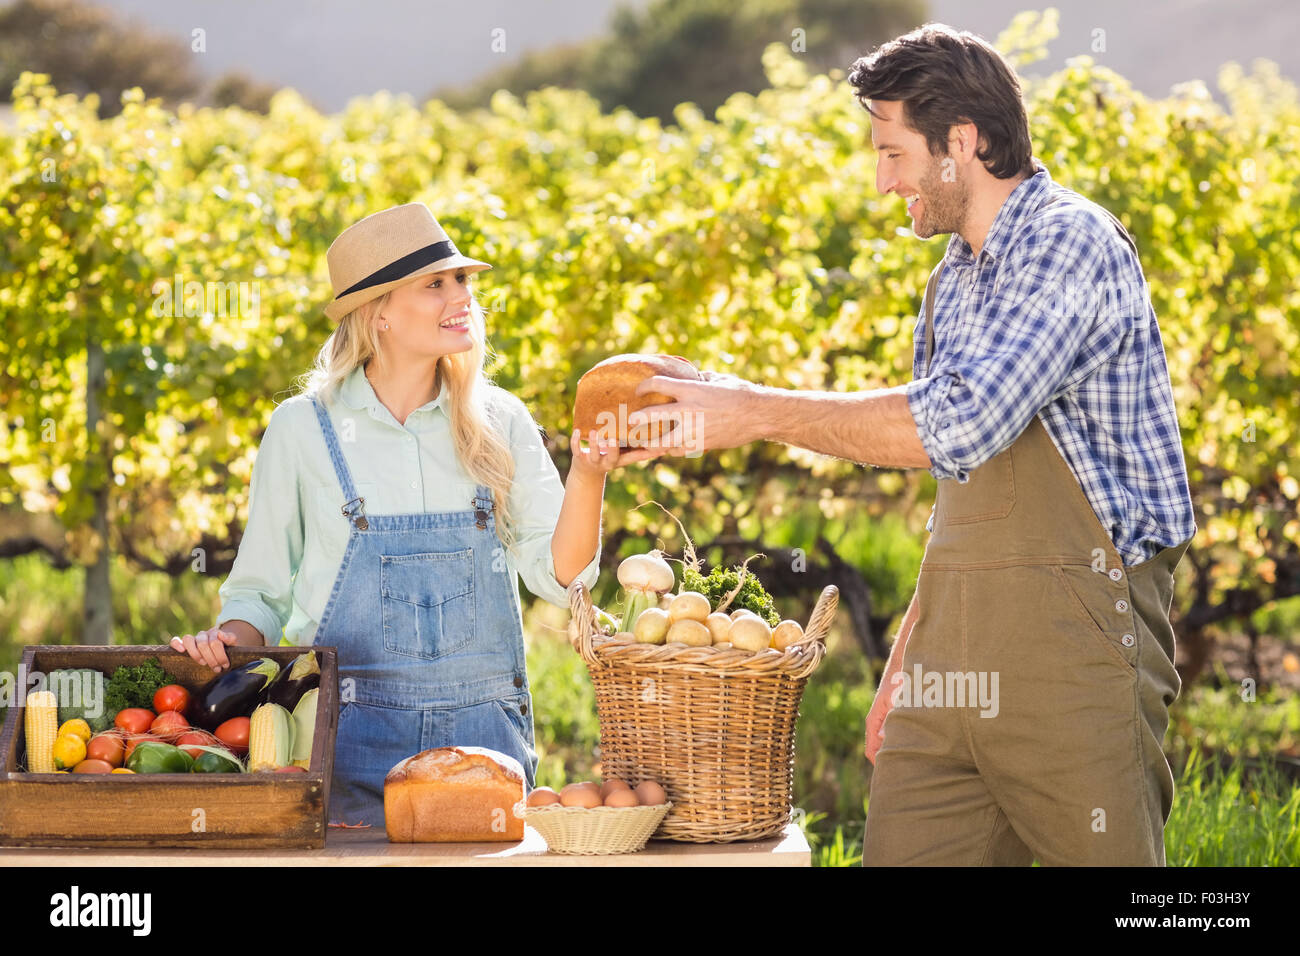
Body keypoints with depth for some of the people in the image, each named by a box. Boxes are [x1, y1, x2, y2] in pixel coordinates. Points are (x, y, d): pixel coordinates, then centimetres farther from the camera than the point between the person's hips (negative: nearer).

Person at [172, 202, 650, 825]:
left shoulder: (499, 423, 7)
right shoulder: (302, 429, 1)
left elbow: (558, 576, -1)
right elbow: (260, 593, 8)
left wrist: (587, 476, -16)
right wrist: (227, 640, -12)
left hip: (484, 728, 2)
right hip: (353, 736, -2)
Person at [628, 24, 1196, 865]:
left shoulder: (1072, 244, -11)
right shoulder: (954, 281, 17)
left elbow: (960, 423, -23)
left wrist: (759, 412, -16)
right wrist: (908, 658, 18)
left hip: (1073, 646, -8)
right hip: (953, 666, 8)